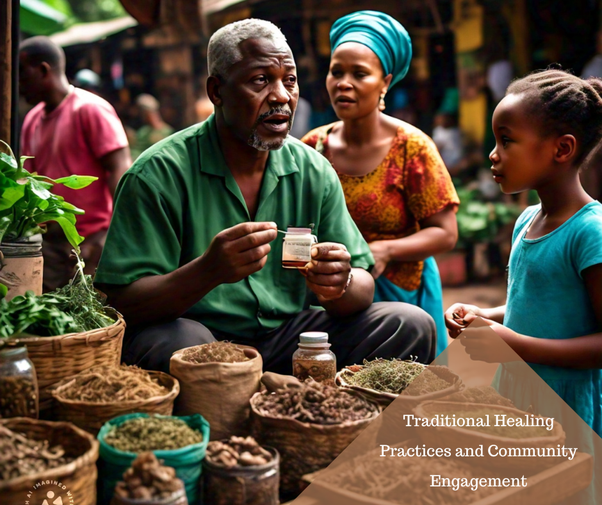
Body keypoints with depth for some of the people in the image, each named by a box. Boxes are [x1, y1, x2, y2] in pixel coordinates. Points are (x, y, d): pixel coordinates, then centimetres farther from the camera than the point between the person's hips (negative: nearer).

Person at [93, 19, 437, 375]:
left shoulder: (314, 171, 3)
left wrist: (340, 284, -23)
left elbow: (363, 288, 3)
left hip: (288, 337, 4)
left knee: (412, 326, -12)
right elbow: (123, 304, -16)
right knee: (177, 342, -37)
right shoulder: (158, 174, -11)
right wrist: (209, 271, -34)